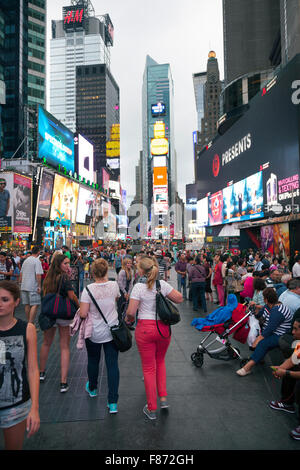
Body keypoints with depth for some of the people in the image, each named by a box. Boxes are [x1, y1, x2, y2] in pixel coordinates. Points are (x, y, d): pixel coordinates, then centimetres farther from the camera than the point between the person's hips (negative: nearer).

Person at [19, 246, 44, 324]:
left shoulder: (26, 260, 13)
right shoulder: (37, 261, -10)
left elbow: (21, 273, 18)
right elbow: (38, 275, -17)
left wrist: (21, 283, 26)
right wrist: (39, 286, -13)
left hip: (24, 286, 8)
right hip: (33, 287, -8)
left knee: (27, 305, 13)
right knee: (35, 305, -6)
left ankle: (29, 323, 23)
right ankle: (30, 324, -12)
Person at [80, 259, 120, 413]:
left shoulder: (88, 289, -17)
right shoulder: (114, 285, -8)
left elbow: (83, 314, -16)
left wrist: (87, 309, 5)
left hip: (94, 333, -1)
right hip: (112, 331, 1)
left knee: (93, 361, 22)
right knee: (113, 364, 5)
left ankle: (92, 389, 46)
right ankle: (113, 402, 7)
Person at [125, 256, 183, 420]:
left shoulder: (139, 287, -12)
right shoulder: (163, 284, -2)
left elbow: (131, 311, -16)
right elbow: (179, 298, 3)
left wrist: (128, 318, 6)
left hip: (145, 329, -3)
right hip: (163, 327, 4)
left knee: (148, 368, 10)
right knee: (160, 361, 26)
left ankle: (151, 409, 20)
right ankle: (163, 398, 24)